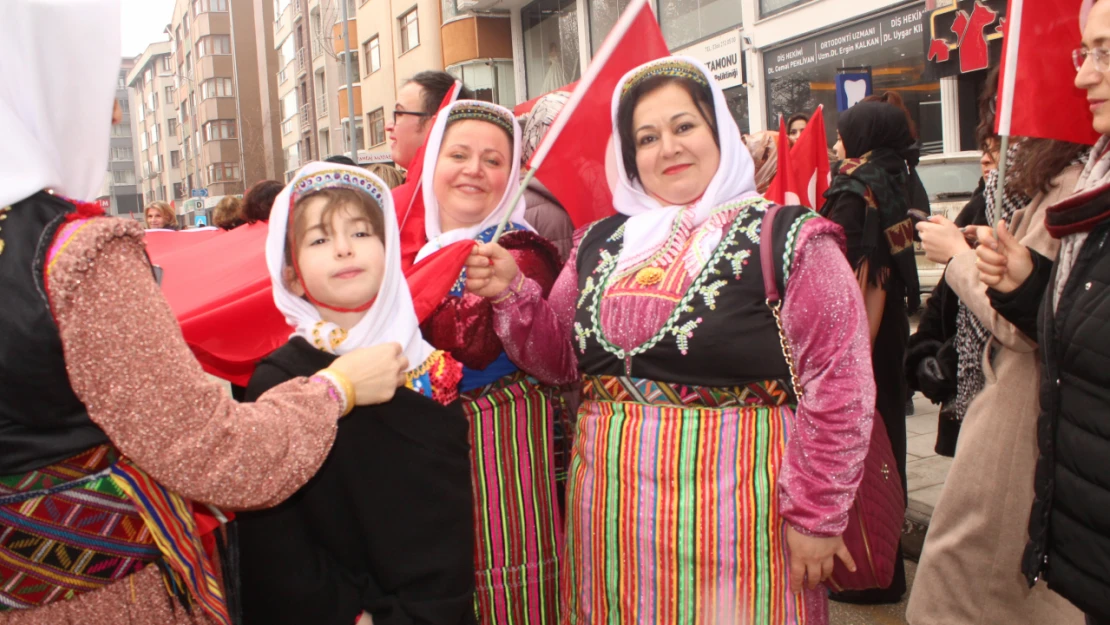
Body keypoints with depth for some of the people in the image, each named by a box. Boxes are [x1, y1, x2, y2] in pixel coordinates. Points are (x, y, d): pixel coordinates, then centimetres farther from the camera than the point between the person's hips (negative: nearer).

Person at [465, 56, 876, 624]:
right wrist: (512, 292, -2)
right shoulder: (601, 245, 9)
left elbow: (839, 385, -9)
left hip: (731, 521, -4)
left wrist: (815, 513, -10)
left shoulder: (788, 240, -6)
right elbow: (560, 357, 13)